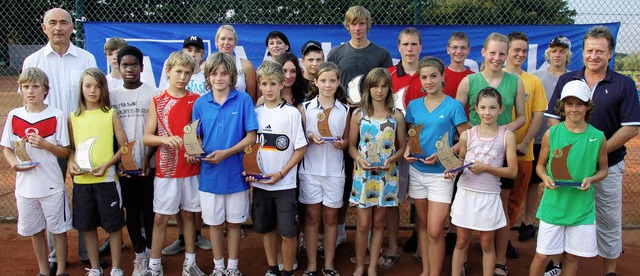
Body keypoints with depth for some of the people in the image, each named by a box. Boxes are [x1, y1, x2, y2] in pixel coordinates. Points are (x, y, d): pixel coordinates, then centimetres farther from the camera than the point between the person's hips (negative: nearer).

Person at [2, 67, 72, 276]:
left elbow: (65, 151, -5)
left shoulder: (57, 116, -8)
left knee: (59, 228, 7)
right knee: (35, 229, 15)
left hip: (52, 185, -3)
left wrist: (45, 145, -22)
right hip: (25, 185, 3)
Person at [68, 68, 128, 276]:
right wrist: (71, 163, -7)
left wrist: (106, 165, -15)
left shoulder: (110, 114, -1)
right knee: (87, 226, 12)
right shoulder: (73, 117, 7)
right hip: (81, 181, 3)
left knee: (113, 225, 4)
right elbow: (71, 148, 13)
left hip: (106, 179, -3)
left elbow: (124, 146, -3)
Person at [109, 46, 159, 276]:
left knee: (149, 210, 6)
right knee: (131, 211, 10)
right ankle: (139, 255, 23)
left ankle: (151, 253, 22)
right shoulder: (112, 96, 5)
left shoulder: (153, 93, -3)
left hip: (148, 165, -2)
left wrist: (148, 158, -10)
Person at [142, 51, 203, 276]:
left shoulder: (196, 100, 2)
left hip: (191, 169, 1)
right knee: (160, 217, 4)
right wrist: (165, 139, -21)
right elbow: (146, 137, -2)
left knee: (188, 214, 11)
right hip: (166, 170, -1)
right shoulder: (157, 101, 0)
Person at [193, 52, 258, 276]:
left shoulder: (243, 100, -8)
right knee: (215, 222, 14)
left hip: (235, 172, -2)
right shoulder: (200, 103, 0)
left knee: (234, 222, 12)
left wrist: (226, 153, -20)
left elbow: (251, 136, -9)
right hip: (210, 173, 2)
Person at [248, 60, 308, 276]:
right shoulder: (255, 113, 5)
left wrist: (281, 174, -13)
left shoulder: (292, 113, -6)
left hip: (284, 183, -4)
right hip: (260, 183, 4)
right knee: (266, 228, 13)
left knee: (288, 231, 0)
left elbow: (301, 148, -6)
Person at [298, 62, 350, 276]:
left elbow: (347, 141, 9)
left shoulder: (344, 110, 4)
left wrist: (342, 144, -13)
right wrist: (310, 139, -17)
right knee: (312, 217, 6)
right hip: (310, 169, -1)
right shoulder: (305, 108, 1)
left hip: (334, 170, 1)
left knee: (330, 218, 9)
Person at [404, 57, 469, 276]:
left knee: (435, 230, -7)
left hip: (441, 173, -4)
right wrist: (407, 151, -6)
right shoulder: (414, 105, 5)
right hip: (417, 170, 4)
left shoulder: (453, 106, -8)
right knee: (422, 224, 14)